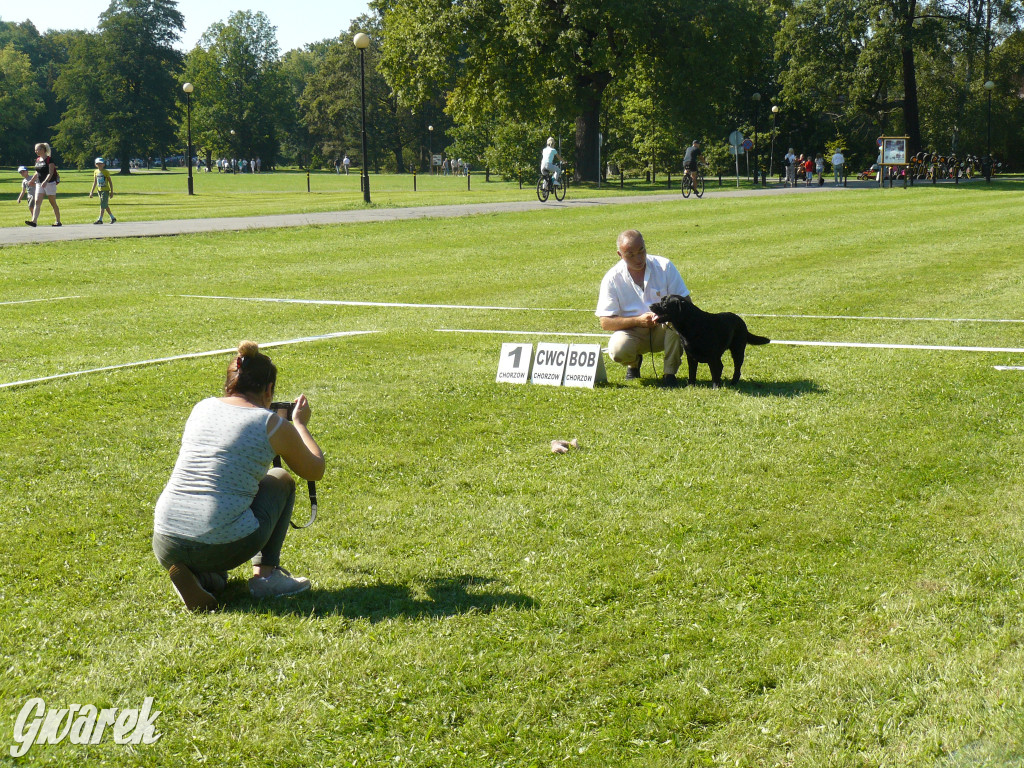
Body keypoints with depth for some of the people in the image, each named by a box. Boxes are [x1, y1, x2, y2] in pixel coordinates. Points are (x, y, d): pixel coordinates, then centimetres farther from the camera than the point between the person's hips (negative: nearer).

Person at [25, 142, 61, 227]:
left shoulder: (49, 160, -10)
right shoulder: (38, 160, 11)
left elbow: (51, 173, -18)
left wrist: (46, 181, -31)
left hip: (49, 183, -6)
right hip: (39, 184, 6)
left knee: (53, 203, 3)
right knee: (37, 202, -7)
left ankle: (58, 221, 12)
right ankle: (34, 220, -16)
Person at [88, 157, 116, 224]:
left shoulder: (106, 172, -6)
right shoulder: (96, 172, 8)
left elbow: (110, 182, -3)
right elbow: (94, 183, 14)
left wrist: (112, 192, -5)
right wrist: (91, 192, 10)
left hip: (105, 190, -6)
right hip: (99, 190, 6)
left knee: (103, 204, -11)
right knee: (105, 205, 10)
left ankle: (100, 219, -12)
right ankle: (112, 217, 21)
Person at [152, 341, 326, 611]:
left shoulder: (203, 407, 14)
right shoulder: (273, 425, 0)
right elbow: (315, 471, 17)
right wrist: (300, 424, 34)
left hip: (165, 546, 5)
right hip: (222, 548, -4)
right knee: (281, 480, 22)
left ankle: (202, 575, 11)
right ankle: (266, 574, 15)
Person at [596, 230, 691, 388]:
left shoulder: (664, 266, -7)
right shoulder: (612, 278, -9)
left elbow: (686, 301, -7)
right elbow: (605, 322, -12)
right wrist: (638, 320, -25)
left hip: (663, 329, 0)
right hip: (632, 332, 0)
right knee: (617, 350, -33)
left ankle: (670, 373, -17)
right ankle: (634, 362, 8)